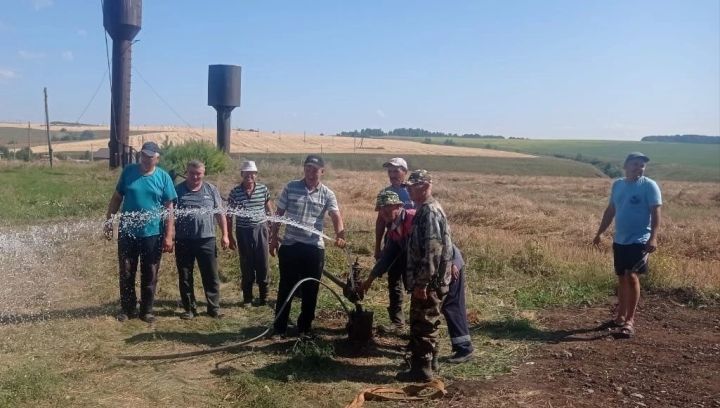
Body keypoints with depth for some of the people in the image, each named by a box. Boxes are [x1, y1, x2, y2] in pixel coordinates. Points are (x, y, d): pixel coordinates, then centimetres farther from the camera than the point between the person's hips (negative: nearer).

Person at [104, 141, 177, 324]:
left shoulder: (163, 177, -5)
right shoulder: (128, 171, -1)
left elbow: (169, 208, -4)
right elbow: (117, 198, 7)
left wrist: (168, 235, -8)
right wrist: (108, 221, 2)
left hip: (153, 234, -1)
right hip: (127, 232, 1)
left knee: (149, 275, 9)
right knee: (126, 273, 10)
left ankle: (147, 310, 22)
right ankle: (127, 309, 26)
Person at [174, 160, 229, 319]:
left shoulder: (211, 189, 5)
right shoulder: (178, 190, 2)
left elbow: (220, 214, 8)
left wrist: (224, 235, 2)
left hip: (206, 239, 0)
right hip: (183, 241, 0)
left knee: (211, 276, 4)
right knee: (185, 277, 8)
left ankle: (214, 308, 14)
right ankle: (189, 308, 20)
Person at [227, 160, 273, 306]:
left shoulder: (263, 189, -2)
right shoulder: (235, 192, -5)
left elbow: (269, 211, 7)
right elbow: (229, 215, 1)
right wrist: (230, 237, 1)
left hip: (260, 230, 1)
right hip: (243, 231, 0)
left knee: (262, 265, 5)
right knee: (246, 266, 7)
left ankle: (263, 297, 19)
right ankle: (247, 298, 20)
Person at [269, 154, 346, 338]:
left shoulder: (327, 194, -2)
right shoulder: (290, 188, 0)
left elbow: (336, 217, -15)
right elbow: (279, 214, 7)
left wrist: (340, 236, -34)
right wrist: (274, 238, 5)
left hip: (314, 248, 0)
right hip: (290, 245, 0)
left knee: (310, 290, 8)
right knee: (285, 287, 7)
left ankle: (305, 327, 23)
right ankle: (279, 327, 18)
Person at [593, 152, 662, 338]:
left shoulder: (649, 186, -8)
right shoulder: (617, 185, 10)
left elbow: (655, 213, -12)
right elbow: (610, 210, 18)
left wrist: (653, 237, -22)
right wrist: (600, 232, 17)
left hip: (639, 240, -6)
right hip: (619, 240, 6)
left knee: (631, 276, -13)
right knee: (621, 278, 12)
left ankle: (630, 321, -6)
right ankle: (621, 317, 23)